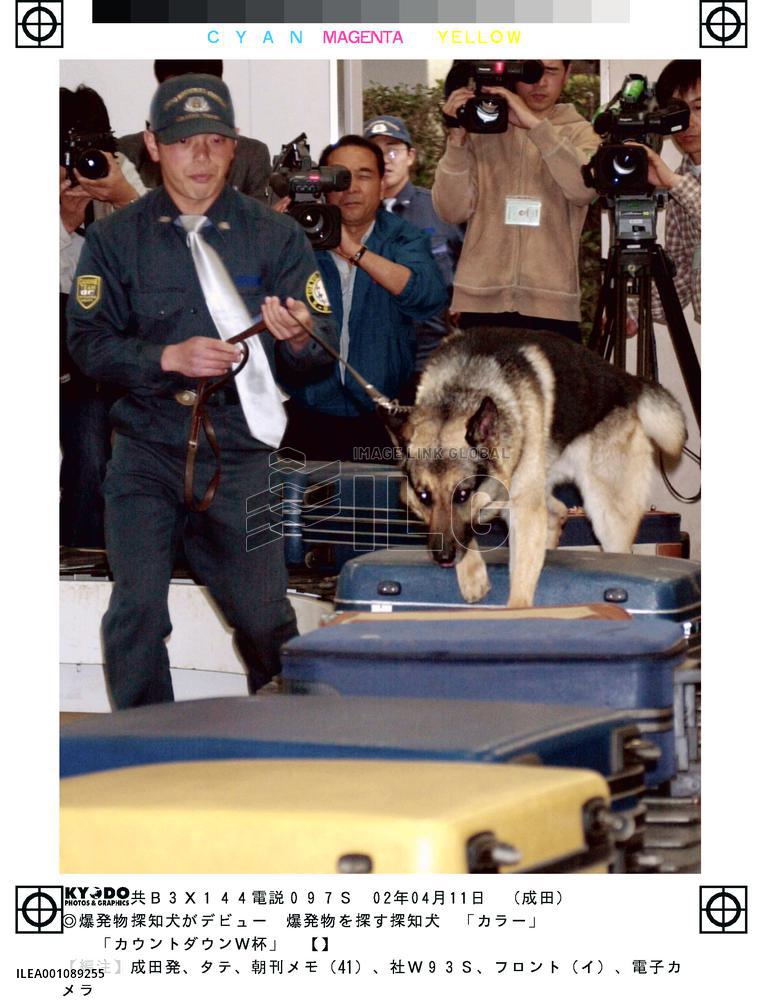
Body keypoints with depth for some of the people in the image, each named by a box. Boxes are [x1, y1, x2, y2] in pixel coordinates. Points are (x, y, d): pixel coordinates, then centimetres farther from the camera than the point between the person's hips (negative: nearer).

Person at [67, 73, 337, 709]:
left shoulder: (275, 237, 4)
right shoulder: (116, 239, 3)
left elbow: (322, 355, -1)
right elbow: (88, 341, -4)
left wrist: (299, 340, -24)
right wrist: (168, 357, -20)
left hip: (237, 455, 1)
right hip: (146, 449, 0)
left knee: (263, 615, -1)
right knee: (138, 608, -15)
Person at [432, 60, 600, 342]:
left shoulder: (579, 133, 10)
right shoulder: (479, 130, 11)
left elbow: (584, 188, -12)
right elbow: (452, 210, 1)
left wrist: (535, 124, -17)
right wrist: (457, 138, -9)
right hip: (481, 303, 1)